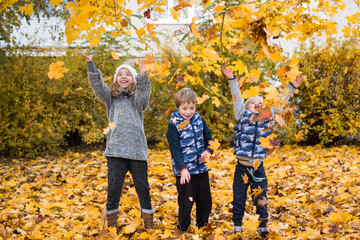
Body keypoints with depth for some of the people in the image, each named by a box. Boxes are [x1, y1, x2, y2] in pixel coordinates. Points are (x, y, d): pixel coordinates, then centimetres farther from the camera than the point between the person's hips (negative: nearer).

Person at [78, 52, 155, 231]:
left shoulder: (138, 97, 10)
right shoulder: (111, 97, 13)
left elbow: (143, 92, -13)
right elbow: (97, 85, -1)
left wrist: (143, 74, -29)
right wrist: (90, 63, -11)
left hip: (137, 150, -1)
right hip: (116, 150, 1)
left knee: (143, 188, 5)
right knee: (113, 189, 4)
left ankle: (149, 225, 19)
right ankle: (112, 226, 18)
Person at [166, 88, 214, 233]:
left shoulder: (200, 120, 5)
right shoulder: (174, 124, -9)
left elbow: (209, 138, 15)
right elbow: (175, 149, -12)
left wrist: (208, 151, -7)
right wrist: (183, 168, -21)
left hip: (201, 168, 5)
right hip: (184, 170, -5)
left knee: (205, 201, 14)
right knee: (186, 203, 3)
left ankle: (202, 227, 32)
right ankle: (183, 229, 22)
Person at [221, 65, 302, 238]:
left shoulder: (267, 118, 9)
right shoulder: (242, 115, 4)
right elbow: (237, 98, -1)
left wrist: (292, 87, 12)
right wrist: (232, 79, -6)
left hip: (258, 168, 1)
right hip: (241, 167, -1)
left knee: (261, 201, 10)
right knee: (238, 200, 10)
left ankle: (263, 229, 25)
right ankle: (237, 228, 25)